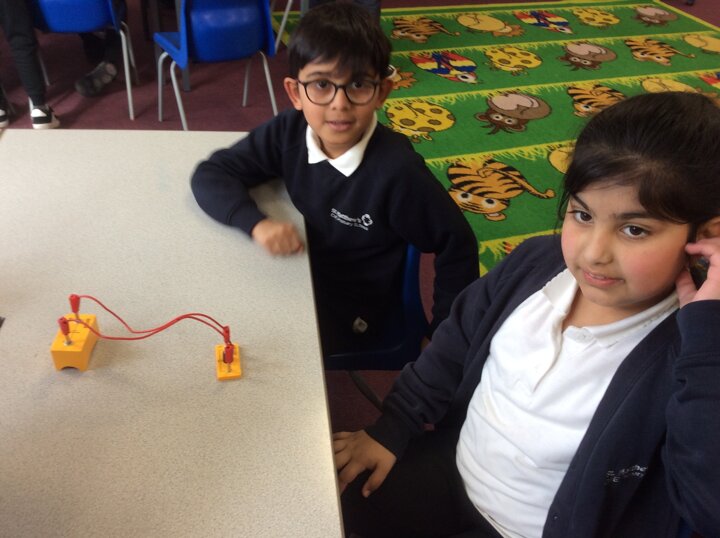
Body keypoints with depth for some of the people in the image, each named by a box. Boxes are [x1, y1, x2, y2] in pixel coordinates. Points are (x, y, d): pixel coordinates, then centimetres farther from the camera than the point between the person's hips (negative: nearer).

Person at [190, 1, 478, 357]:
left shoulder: (396, 170, -26)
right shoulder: (289, 132, -14)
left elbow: (456, 246, -17)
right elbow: (211, 174, -9)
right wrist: (255, 223, -27)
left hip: (352, 316, -4)